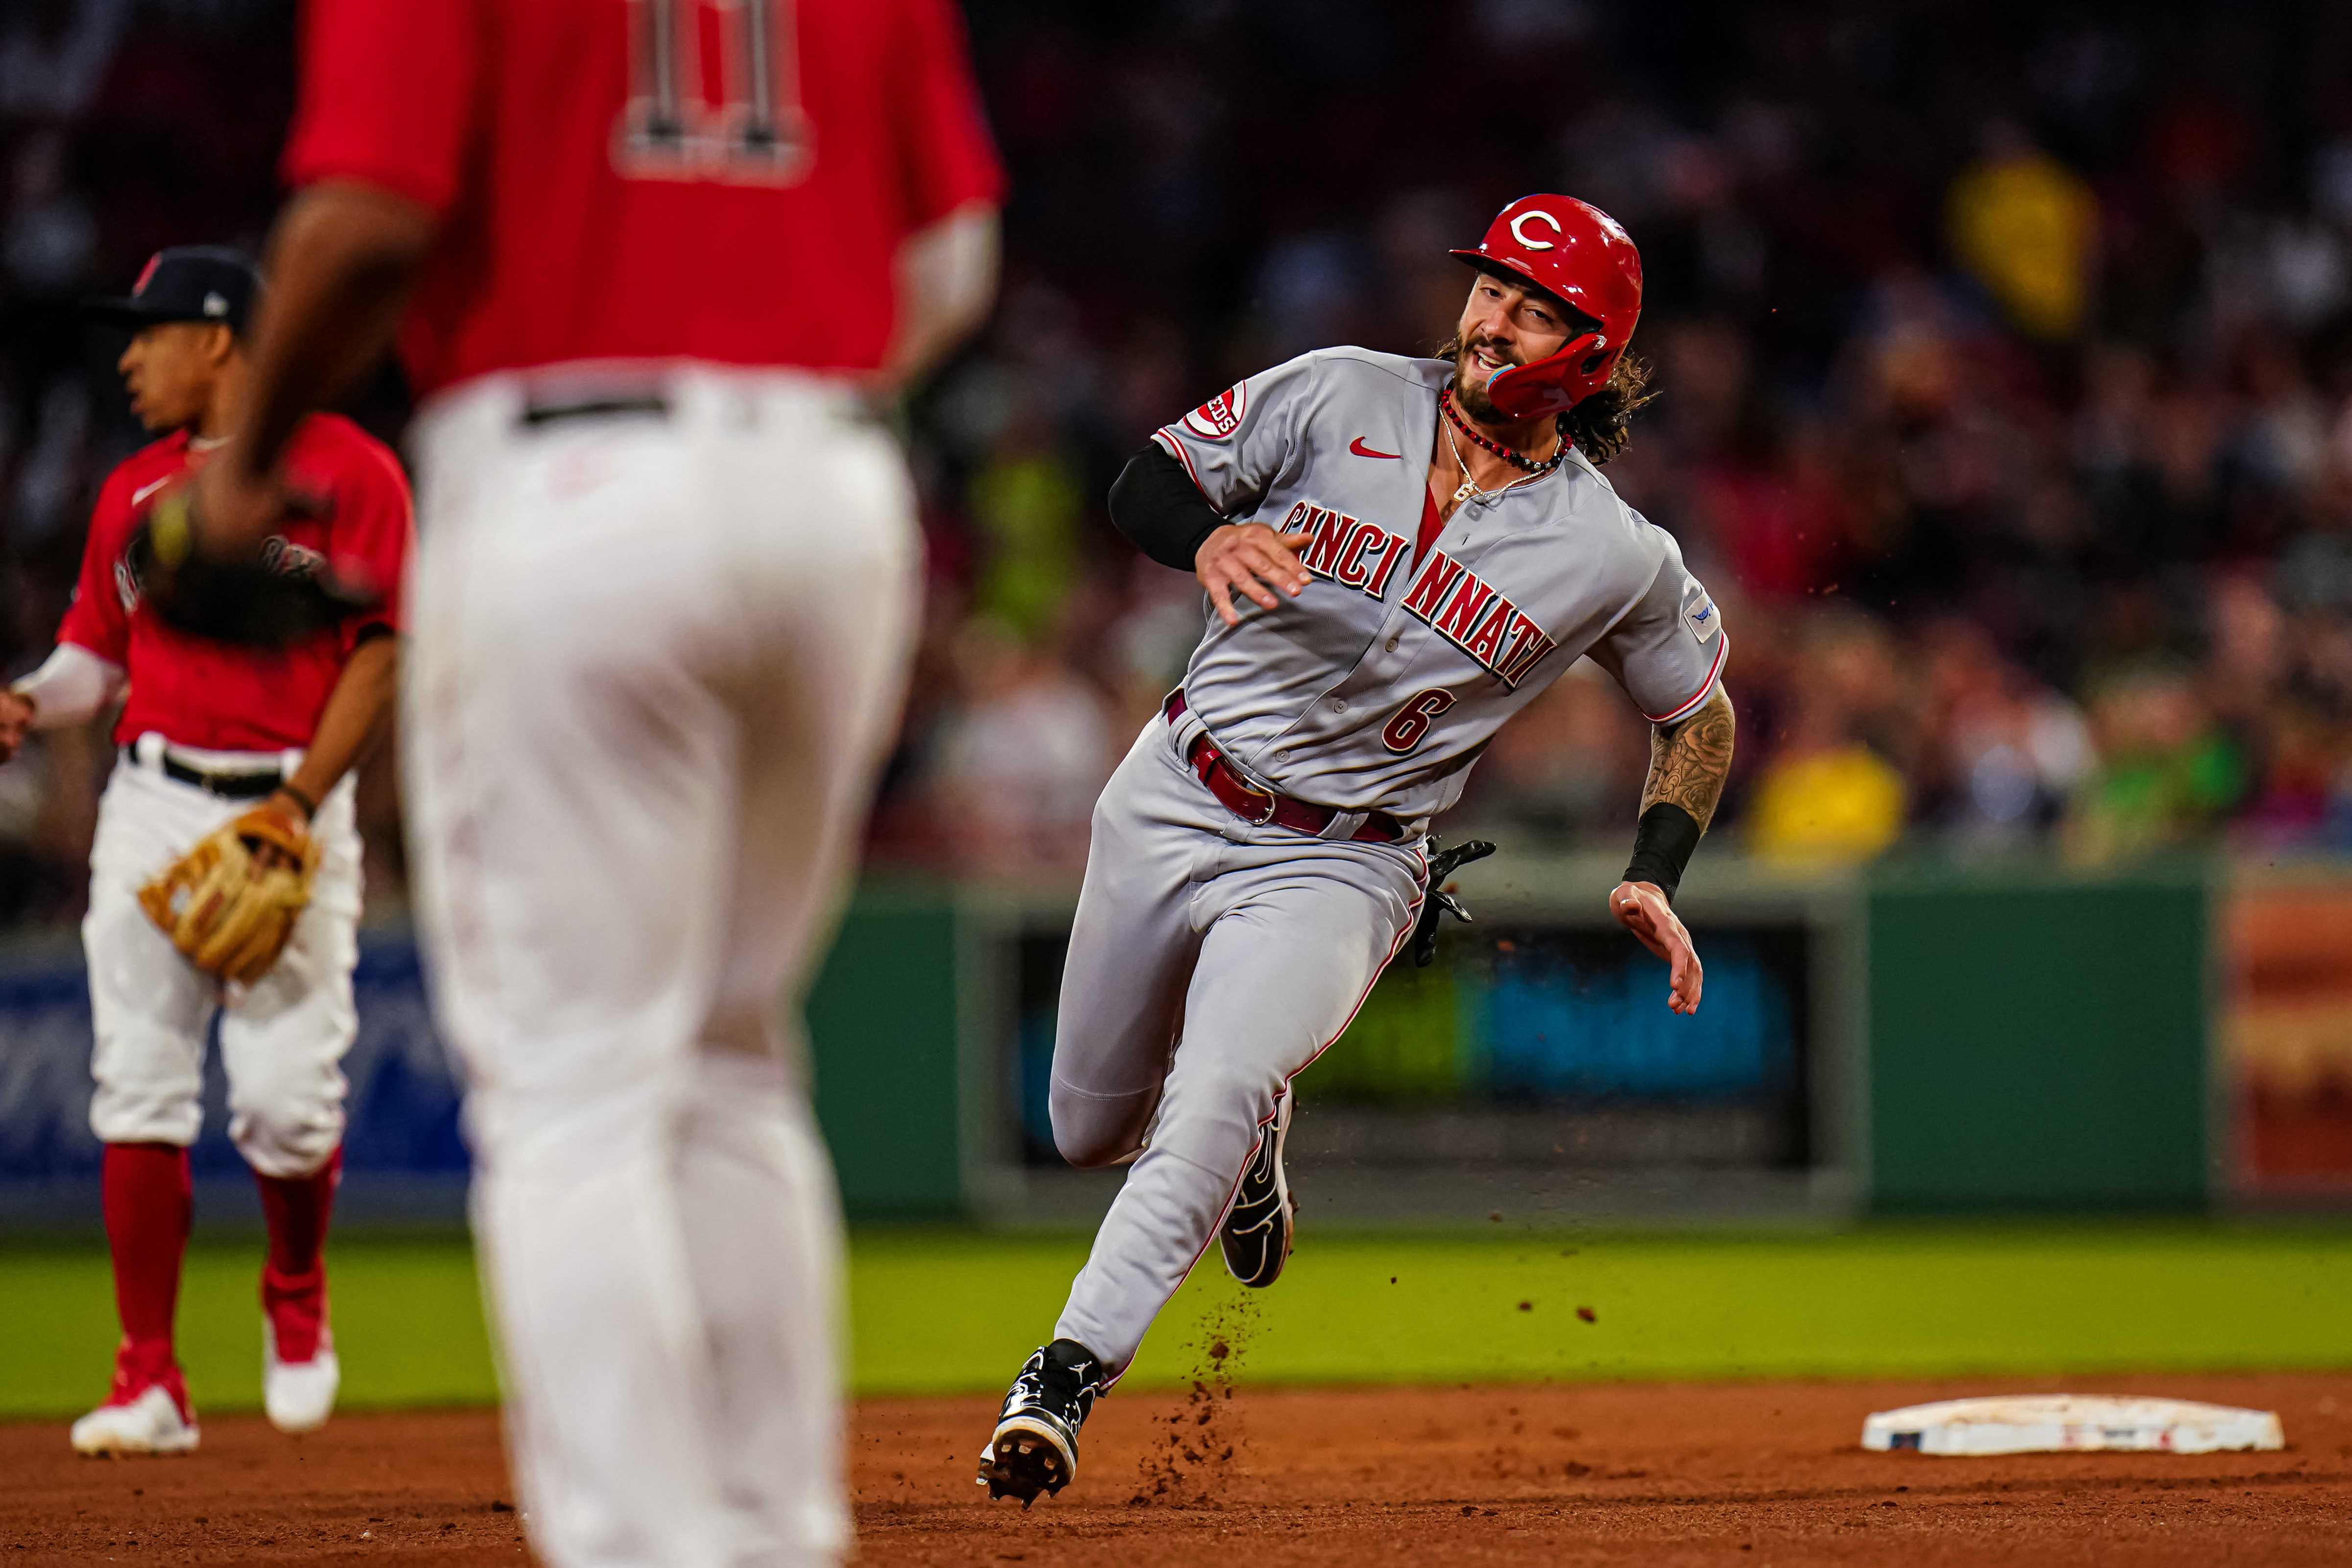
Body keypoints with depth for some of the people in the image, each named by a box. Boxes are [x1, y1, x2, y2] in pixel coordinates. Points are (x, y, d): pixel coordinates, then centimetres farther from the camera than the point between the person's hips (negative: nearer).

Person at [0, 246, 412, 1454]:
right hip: (152, 804, 4)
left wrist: (302, 799, -14)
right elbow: (97, 652, 16)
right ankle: (150, 1384, -1)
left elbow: (383, 652, -5)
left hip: (293, 809, -4)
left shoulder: (348, 473, -2)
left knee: (285, 1097, -9)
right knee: (137, 1092, -4)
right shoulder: (134, 492, 15)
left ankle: (296, 1299, 21)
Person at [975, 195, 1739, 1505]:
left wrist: (1654, 879, -8)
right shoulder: (1342, 398, -7)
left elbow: (1701, 712, 7)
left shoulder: (1618, 559, -9)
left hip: (1340, 867, -3)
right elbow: (1146, 483, -3)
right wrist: (1210, 535, -27)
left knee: (1215, 1104, -29)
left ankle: (1066, 1382, -27)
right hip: (1172, 803, 3)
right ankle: (1250, 1129, 50)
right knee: (1093, 1127, 17)